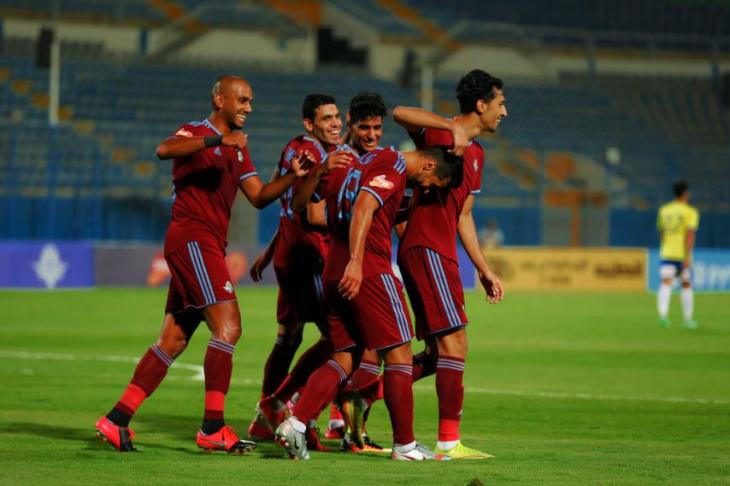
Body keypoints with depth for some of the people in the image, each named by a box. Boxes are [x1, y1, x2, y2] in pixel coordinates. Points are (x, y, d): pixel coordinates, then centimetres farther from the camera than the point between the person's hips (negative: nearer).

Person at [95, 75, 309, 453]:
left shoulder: (237, 148, 22)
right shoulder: (196, 132, -4)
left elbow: (259, 196, 15)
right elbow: (164, 149, -26)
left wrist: (291, 178, -1)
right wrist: (218, 140, -33)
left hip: (209, 245, 9)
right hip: (191, 237, -9)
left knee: (173, 341, 8)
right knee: (228, 325, -16)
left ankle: (116, 421, 10)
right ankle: (213, 428, -17)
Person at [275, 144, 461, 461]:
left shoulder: (360, 162, 20)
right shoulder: (394, 166, -8)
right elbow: (363, 207, -23)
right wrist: (356, 261, -27)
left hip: (333, 272, 9)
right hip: (370, 271, -8)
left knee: (343, 359, 10)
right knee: (399, 353, 1)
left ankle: (295, 423, -7)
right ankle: (404, 446, 4)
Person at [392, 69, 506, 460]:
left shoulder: (476, 153, 19)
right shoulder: (441, 135, -9)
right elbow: (400, 113, -27)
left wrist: (484, 270, 21)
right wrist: (453, 129, -32)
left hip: (439, 253, 10)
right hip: (427, 248, -10)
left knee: (438, 353, 11)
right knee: (454, 345, -10)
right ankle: (449, 442, -8)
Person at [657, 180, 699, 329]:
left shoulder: (664, 210, 9)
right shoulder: (691, 212, -5)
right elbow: (690, 235, -15)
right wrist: (688, 256, -19)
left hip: (666, 254, 2)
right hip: (683, 254, -2)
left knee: (665, 284, -8)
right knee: (686, 285, 13)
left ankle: (663, 314, -30)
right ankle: (688, 320, 20)